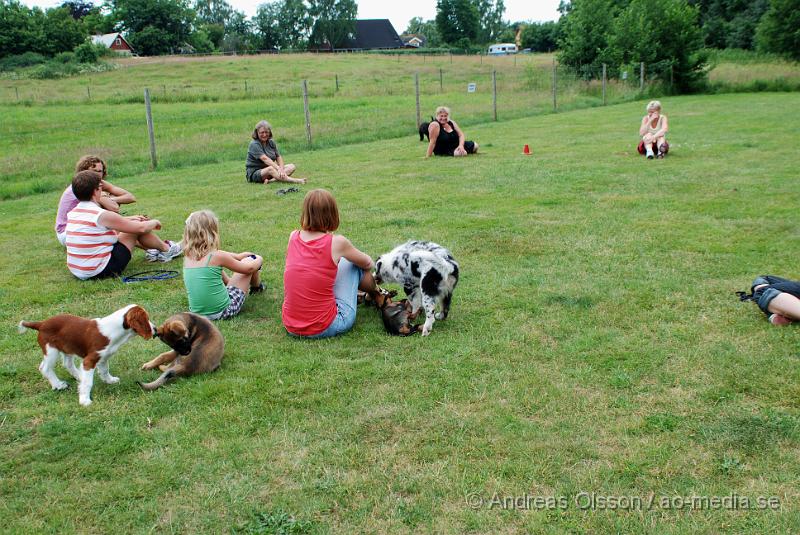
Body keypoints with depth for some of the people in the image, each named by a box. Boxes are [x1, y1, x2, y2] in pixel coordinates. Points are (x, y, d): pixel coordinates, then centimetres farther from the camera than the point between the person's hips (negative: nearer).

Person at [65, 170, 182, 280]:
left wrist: (130, 219, 26)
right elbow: (141, 228, -10)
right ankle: (167, 250, 24)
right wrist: (154, 222, 11)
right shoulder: (103, 215, -19)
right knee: (138, 229, 1)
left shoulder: (72, 213, 5)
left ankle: (153, 250, 40)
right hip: (102, 271, -8)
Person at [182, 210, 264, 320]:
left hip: (197, 312, 6)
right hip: (223, 311, -5)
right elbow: (248, 268, -1)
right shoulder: (217, 256, -16)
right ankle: (257, 287, 43)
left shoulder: (188, 257, -1)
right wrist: (259, 260, 20)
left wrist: (238, 256, 31)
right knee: (249, 261, 12)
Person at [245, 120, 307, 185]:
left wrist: (281, 169, -18)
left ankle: (271, 180, -34)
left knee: (292, 166, -8)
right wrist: (278, 168, -38)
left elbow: (279, 157, 3)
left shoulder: (271, 142, 9)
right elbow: (265, 159, -27)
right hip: (254, 173, -8)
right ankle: (295, 181, -48)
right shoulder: (254, 145, -14)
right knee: (270, 169, -38)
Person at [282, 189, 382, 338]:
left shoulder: (293, 237, -1)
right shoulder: (337, 242, -12)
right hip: (325, 328, -5)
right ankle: (377, 295, 41)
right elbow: (367, 263, 9)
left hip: (291, 327, 5)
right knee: (353, 263, 12)